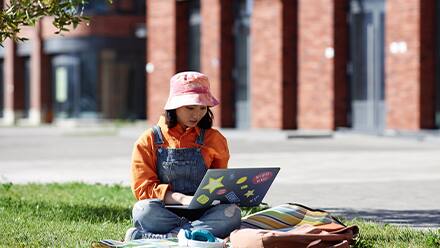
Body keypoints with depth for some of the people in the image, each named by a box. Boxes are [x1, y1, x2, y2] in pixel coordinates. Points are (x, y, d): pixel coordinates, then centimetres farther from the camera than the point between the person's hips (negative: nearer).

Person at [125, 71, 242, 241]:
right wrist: (181, 199, -18)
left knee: (232, 213, -32)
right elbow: (143, 187, -3)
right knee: (143, 209, -34)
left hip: (203, 212, 2)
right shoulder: (150, 140, 5)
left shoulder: (213, 139, 12)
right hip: (165, 214, -2)